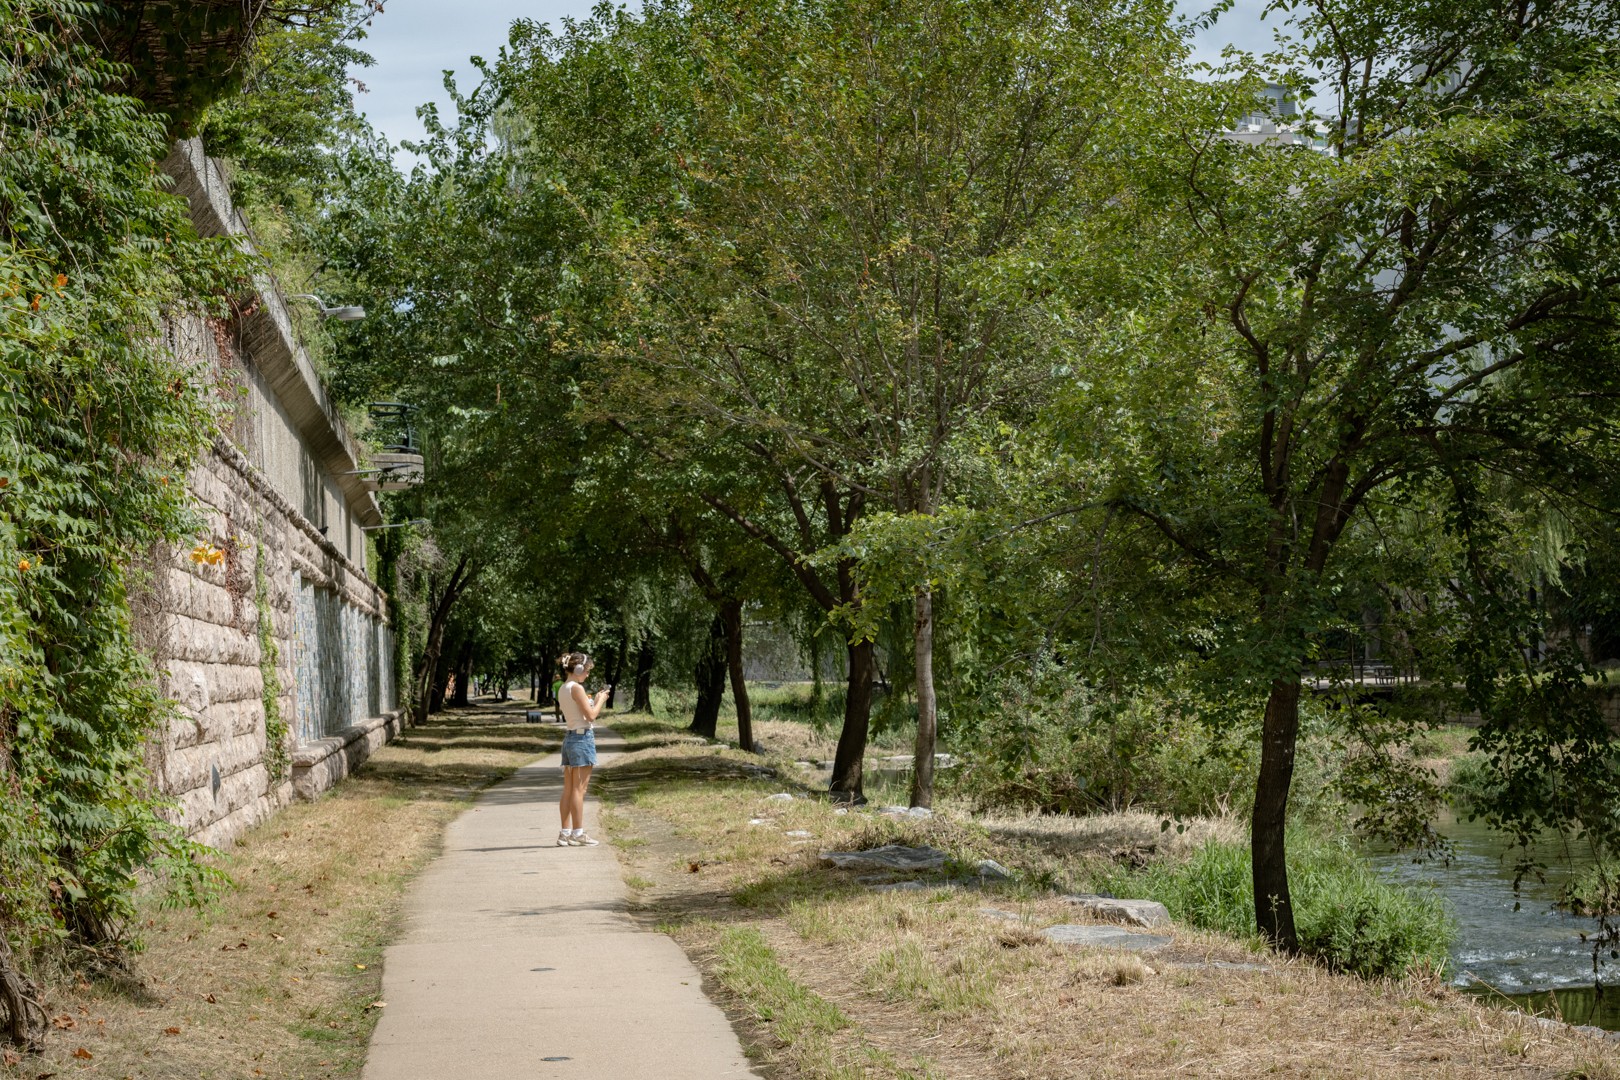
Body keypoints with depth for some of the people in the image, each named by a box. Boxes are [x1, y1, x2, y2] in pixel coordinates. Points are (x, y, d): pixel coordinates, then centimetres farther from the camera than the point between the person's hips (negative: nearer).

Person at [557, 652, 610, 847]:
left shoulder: (562, 690, 13)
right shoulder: (576, 688, -14)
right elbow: (591, 715, -15)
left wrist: (594, 699, 16)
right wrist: (600, 699, -1)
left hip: (570, 737, 9)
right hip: (583, 737, -9)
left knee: (568, 789, 9)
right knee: (579, 789, -5)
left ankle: (565, 833, 11)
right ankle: (577, 833, -3)